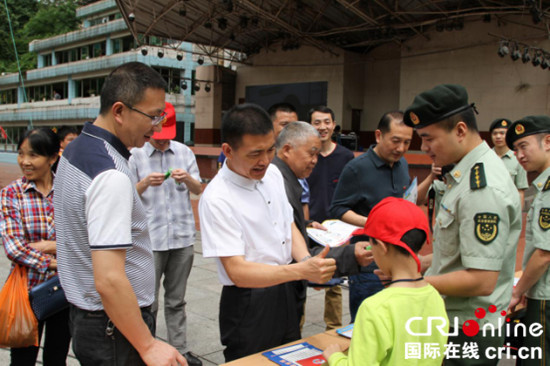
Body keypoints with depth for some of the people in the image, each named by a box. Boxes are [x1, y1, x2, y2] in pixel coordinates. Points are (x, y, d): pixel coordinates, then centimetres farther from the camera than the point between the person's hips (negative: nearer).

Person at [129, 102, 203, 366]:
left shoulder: (185, 152, 8)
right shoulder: (135, 154, -1)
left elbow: (199, 190, 8)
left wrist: (188, 179, -13)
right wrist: (145, 183, -21)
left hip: (182, 236, 3)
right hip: (150, 239, -3)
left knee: (176, 300, 13)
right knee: (148, 303, 3)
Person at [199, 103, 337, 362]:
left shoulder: (273, 174, -1)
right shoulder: (216, 199, -23)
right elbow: (237, 271, -25)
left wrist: (306, 259, -11)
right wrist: (301, 270, -36)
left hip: (284, 293, 7)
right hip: (247, 304, -7)